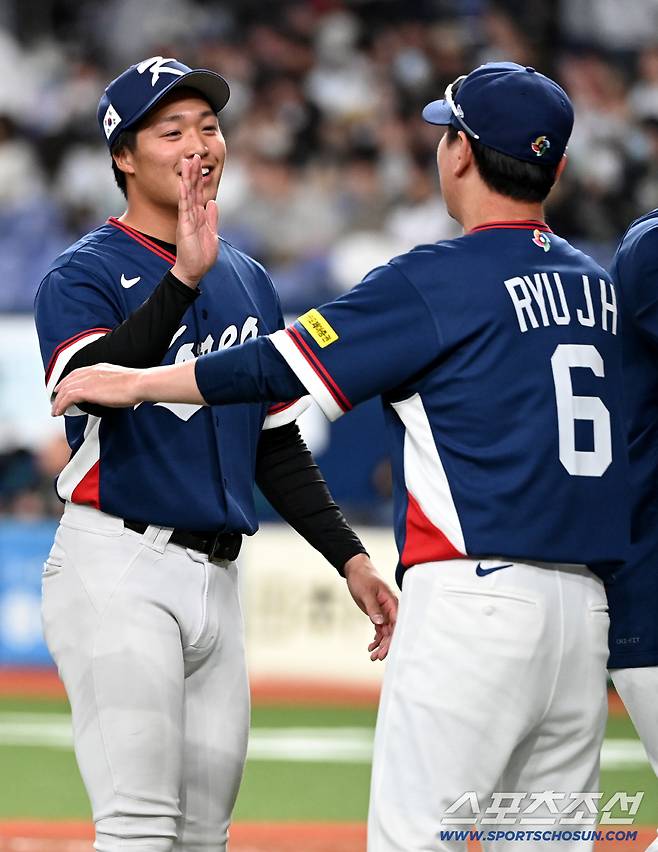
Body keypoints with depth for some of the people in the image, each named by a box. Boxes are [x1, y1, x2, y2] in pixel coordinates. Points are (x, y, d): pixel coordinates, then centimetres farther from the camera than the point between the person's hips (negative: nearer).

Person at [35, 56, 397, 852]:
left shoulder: (249, 282, 17)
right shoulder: (82, 274, -4)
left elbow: (278, 446, 21)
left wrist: (349, 557, 11)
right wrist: (184, 277, -32)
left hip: (215, 575, 7)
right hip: (116, 568, -7)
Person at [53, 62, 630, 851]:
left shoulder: (439, 280, -7)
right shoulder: (594, 284, 15)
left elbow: (281, 368, -5)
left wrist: (134, 383, 9)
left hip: (479, 595, -7)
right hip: (586, 608, 8)